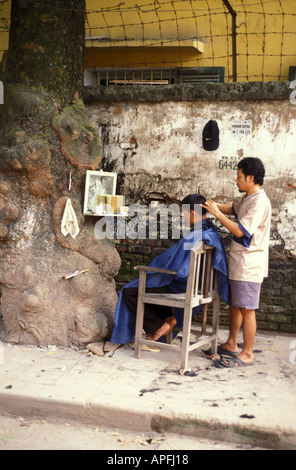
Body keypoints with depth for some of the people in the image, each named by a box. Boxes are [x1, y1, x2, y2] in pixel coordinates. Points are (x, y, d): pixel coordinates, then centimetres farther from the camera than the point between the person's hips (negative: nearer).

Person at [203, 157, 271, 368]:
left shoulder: (259, 202, -20)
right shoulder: (247, 199, 10)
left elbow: (240, 231, -25)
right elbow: (233, 209, 30)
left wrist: (217, 213, -19)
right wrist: (213, 205, 15)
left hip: (249, 265, -10)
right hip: (239, 262, 10)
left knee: (246, 309, -2)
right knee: (235, 305, 18)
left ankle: (247, 354, 7)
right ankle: (231, 345, 31)